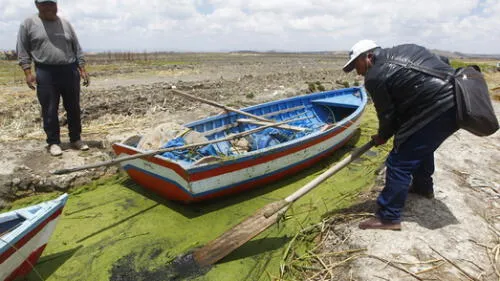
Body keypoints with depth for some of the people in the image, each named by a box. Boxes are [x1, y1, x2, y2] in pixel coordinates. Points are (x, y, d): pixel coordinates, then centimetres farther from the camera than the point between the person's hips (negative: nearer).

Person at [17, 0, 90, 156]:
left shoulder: (65, 24, 12)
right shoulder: (28, 24, 4)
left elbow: (77, 49, 12)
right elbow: (23, 51, 2)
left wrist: (82, 70, 4)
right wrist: (28, 73, -8)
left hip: (70, 71, 3)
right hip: (45, 73, -2)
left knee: (74, 108, 7)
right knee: (49, 111, 1)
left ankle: (75, 139, 19)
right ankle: (53, 142, 13)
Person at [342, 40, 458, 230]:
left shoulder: (375, 76, -8)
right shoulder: (405, 49, 18)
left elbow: (387, 114, -2)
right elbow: (443, 61, 21)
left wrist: (382, 136, 16)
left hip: (437, 111, -10)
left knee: (399, 162, -3)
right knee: (422, 146, 30)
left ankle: (388, 217, 5)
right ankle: (423, 186, 51)